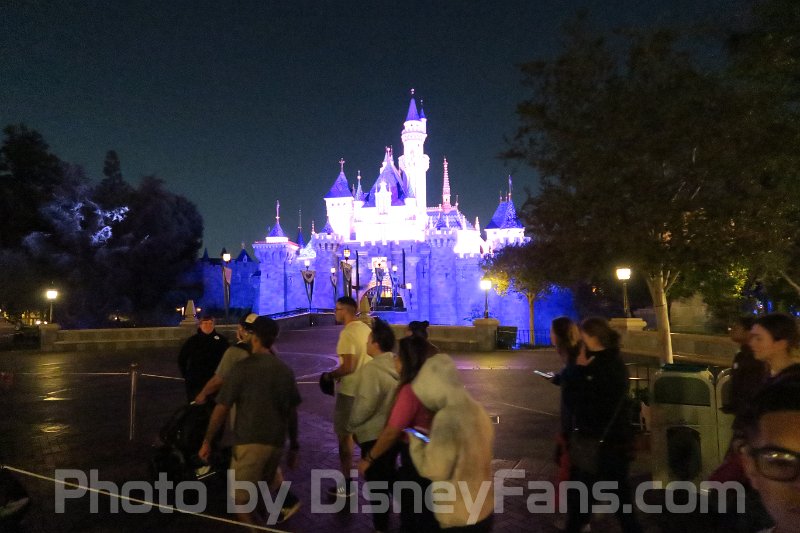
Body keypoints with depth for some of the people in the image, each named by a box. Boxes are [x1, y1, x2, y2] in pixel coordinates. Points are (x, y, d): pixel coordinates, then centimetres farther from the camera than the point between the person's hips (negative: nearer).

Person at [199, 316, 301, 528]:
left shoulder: (243, 367, -9)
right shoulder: (285, 370, 4)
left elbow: (222, 409, -8)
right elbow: (292, 412, 7)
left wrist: (207, 441, 3)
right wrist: (294, 446, 17)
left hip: (250, 441, -5)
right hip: (276, 441, 5)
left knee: (241, 502, 10)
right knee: (266, 477, 35)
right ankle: (287, 499, 23)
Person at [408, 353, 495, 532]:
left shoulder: (447, 418, -25)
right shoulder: (476, 409, -1)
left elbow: (435, 470, -19)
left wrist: (416, 441, -6)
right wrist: (431, 440, 13)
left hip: (459, 517, -7)